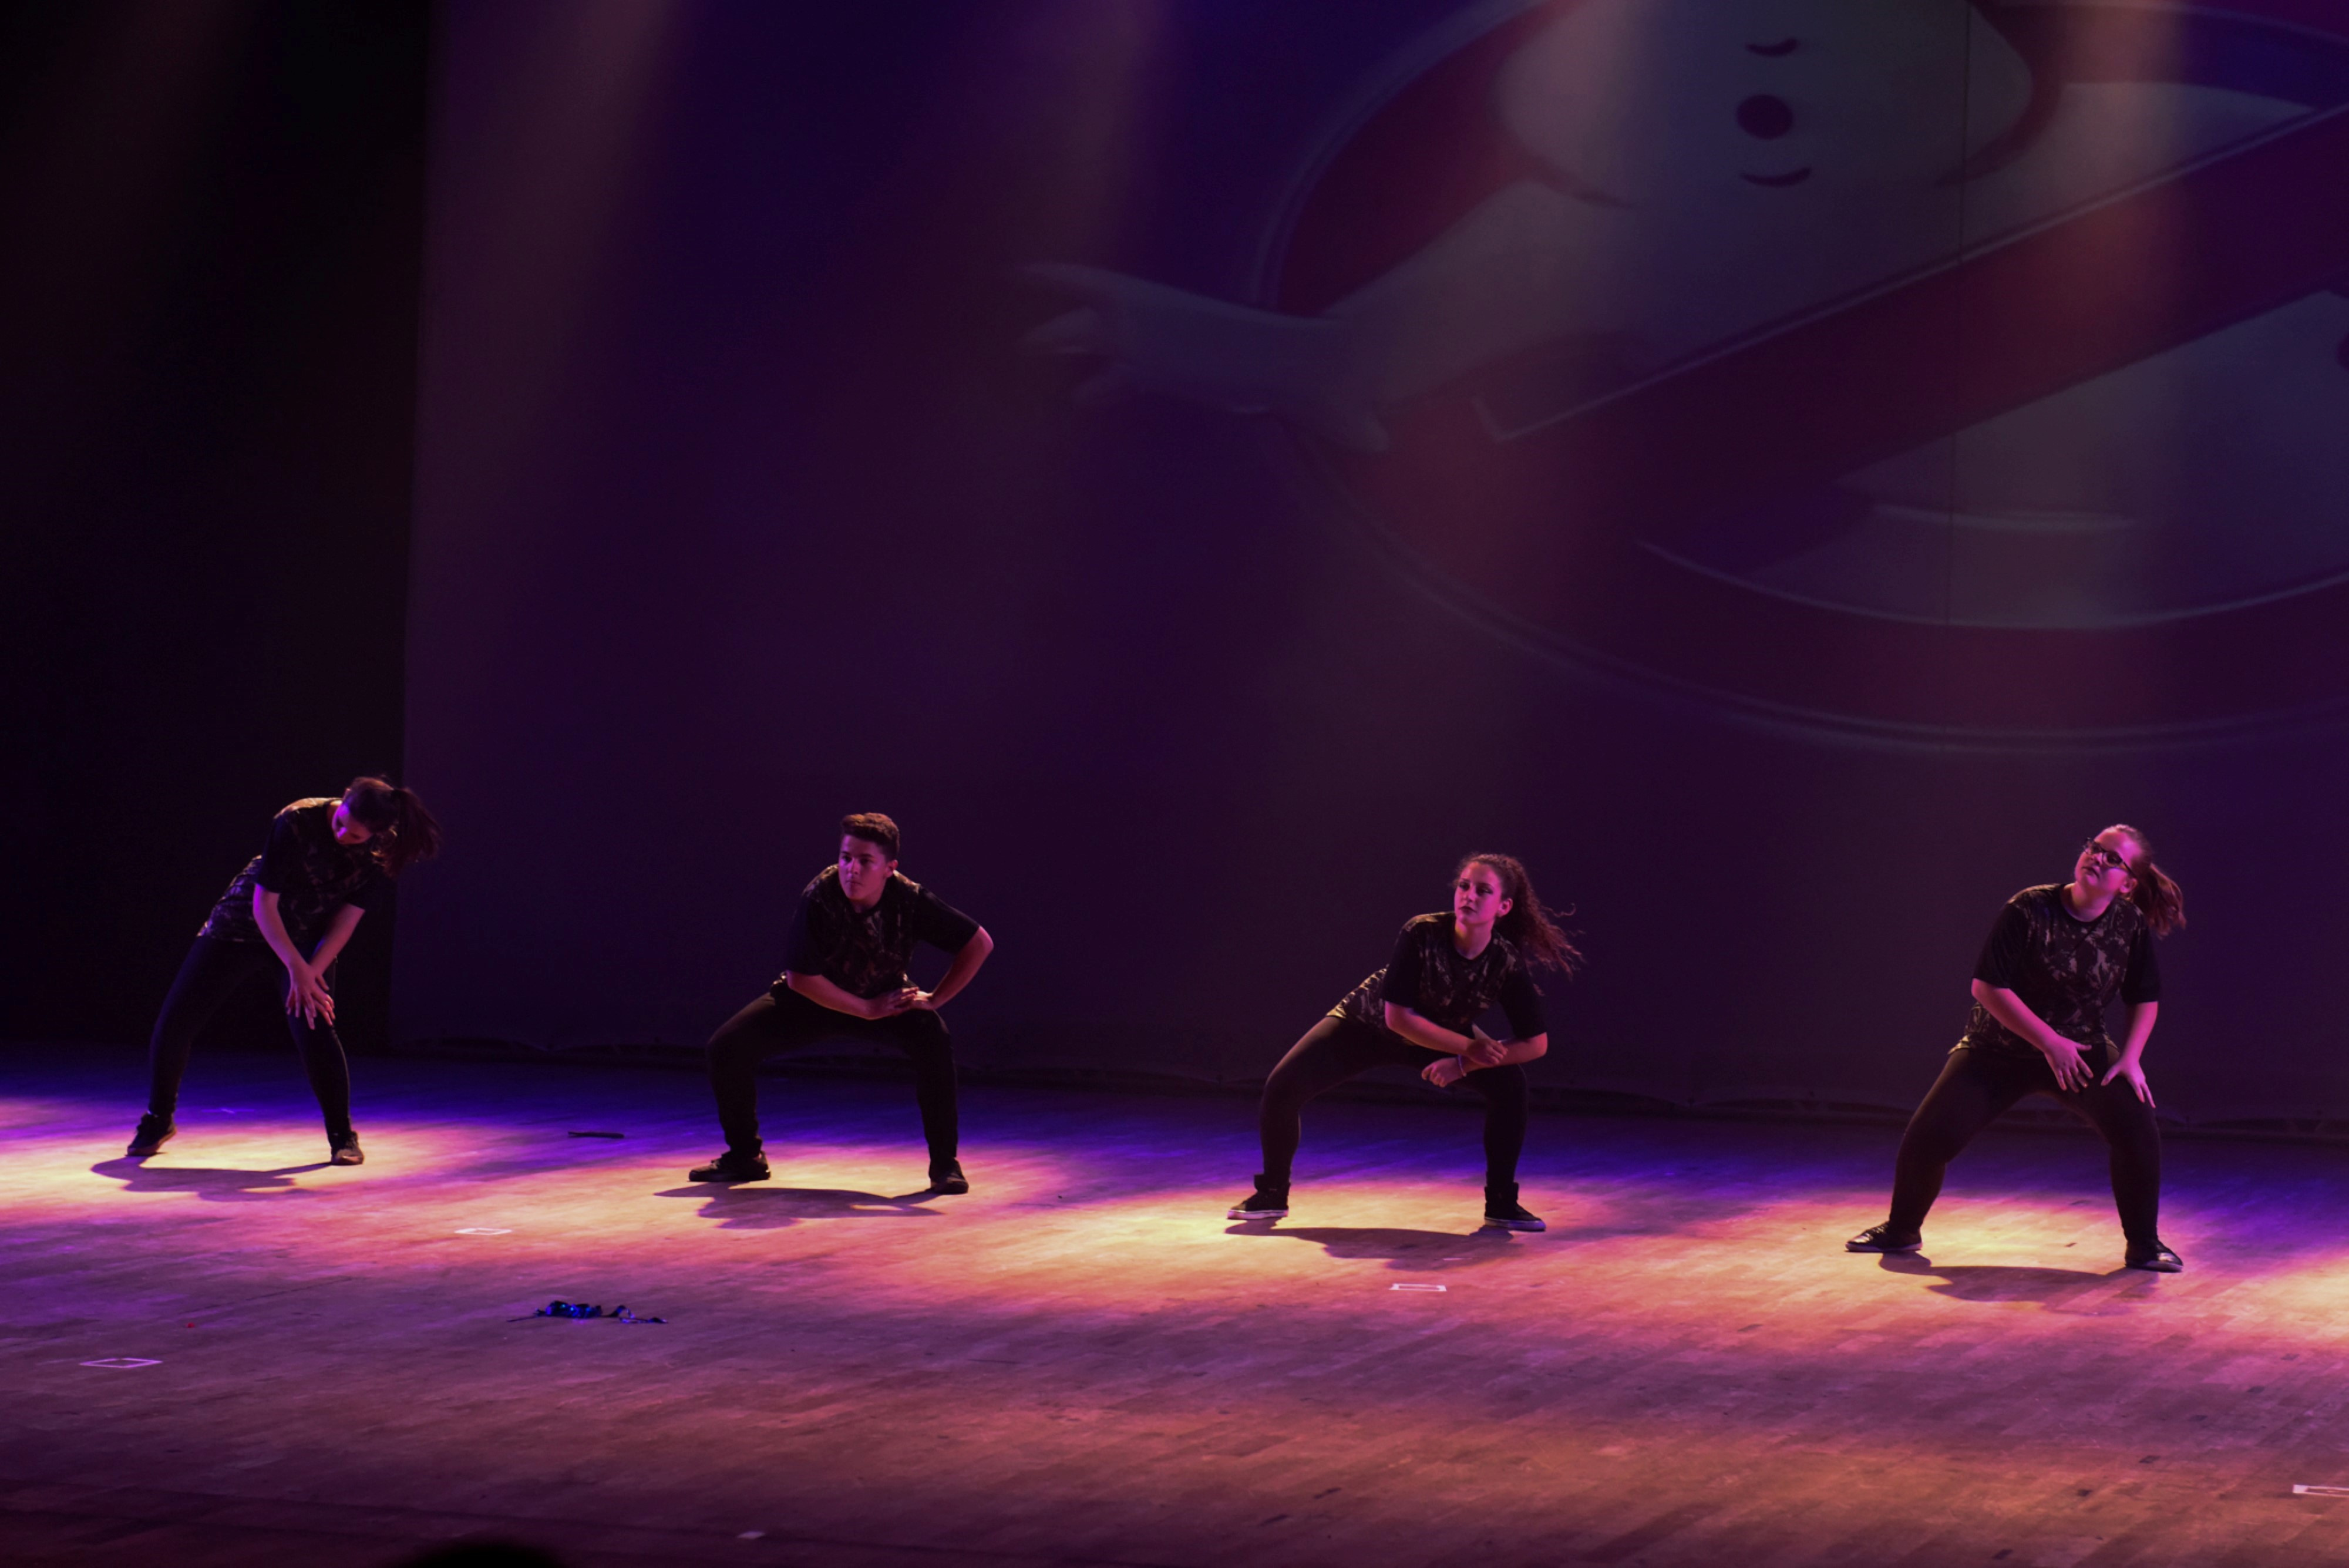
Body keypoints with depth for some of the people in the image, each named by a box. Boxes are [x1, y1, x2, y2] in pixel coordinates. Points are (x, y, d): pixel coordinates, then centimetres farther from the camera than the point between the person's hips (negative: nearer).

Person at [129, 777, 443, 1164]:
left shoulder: (381, 855, -18)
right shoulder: (297, 822, -28)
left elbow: (347, 920, -14)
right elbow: (263, 903, -24)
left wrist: (312, 972, -26)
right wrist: (296, 968, -31)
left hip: (307, 940, 1)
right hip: (244, 925, -1)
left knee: (314, 1030, -20)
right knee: (175, 1021, -5)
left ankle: (342, 1136, -4)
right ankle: (158, 1121, 18)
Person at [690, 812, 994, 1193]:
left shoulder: (910, 899, -26)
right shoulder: (819, 898, -30)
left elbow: (980, 943, -18)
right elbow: (800, 977, -25)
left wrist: (935, 999, -20)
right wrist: (867, 1010, -25)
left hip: (886, 995, 0)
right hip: (815, 1000, 0)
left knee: (935, 1042, -30)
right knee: (728, 1047, -15)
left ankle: (945, 1163, -13)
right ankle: (745, 1156, 8)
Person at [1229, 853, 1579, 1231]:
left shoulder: (1507, 963, -27)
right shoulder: (1423, 934, -34)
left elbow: (1537, 1042, -22)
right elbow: (1397, 1017, -32)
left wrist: (1463, 1065, -29)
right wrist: (1469, 1048, -35)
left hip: (1444, 1034, 2)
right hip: (1365, 1025, -2)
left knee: (1509, 1083, -22)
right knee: (1282, 1088, -17)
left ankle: (1501, 1203, -5)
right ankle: (1272, 1193, 7)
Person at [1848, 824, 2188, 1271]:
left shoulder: (2131, 924, -11)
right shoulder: (2029, 911, -21)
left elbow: (2146, 998, 3)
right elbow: (1987, 987, -21)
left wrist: (2130, 1058, -11)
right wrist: (2049, 1041, -24)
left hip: (2081, 1050, 2)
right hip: (1999, 1051, -2)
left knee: (2138, 1129, -20)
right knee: (1928, 1135, -10)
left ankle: (2144, 1246, 0)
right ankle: (1902, 1231, 18)